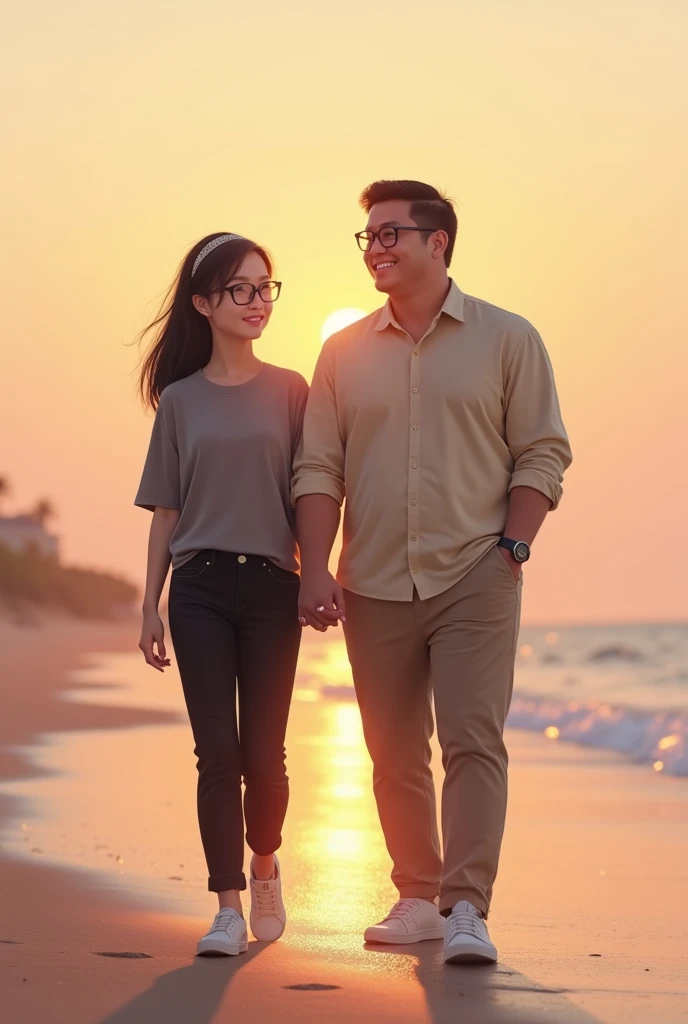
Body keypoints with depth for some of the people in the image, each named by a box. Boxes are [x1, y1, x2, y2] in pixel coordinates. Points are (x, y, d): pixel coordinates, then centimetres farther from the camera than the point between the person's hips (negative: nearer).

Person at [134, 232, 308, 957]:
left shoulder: (290, 392, 6)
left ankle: (264, 866, 27)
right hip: (199, 589, 0)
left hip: (271, 587, 0)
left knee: (263, 754, 0)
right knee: (217, 752, -4)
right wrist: (149, 607, 5)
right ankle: (229, 909, -2)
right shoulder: (181, 401, 7)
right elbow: (165, 512, 8)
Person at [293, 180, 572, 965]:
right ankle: (417, 899, 19)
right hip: (374, 587, 3)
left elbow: (542, 455, 2)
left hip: (473, 578, -3)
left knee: (473, 741, -13)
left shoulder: (506, 340, 2)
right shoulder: (345, 354, 9)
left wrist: (512, 547, -9)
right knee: (394, 756, 8)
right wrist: (314, 570, -5)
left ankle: (466, 909, -14)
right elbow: (318, 469, 6)